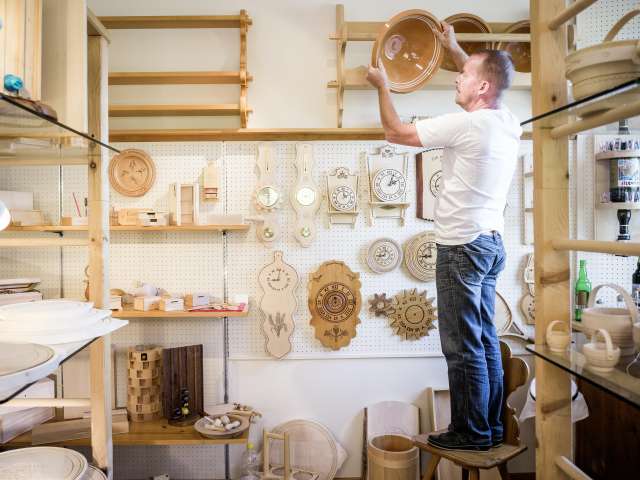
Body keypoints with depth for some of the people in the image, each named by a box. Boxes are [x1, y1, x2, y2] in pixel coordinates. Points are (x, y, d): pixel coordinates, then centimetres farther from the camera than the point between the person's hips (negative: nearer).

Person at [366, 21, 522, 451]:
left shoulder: (465, 125, -15)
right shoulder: (509, 122, 9)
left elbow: (396, 132, -6)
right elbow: (487, 79, 32)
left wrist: (383, 86, 9)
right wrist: (456, 50, 36)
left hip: (463, 247, -9)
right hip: (491, 242, 9)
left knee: (464, 346, 0)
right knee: (485, 340, 14)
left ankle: (472, 432, 12)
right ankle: (491, 427, 25)